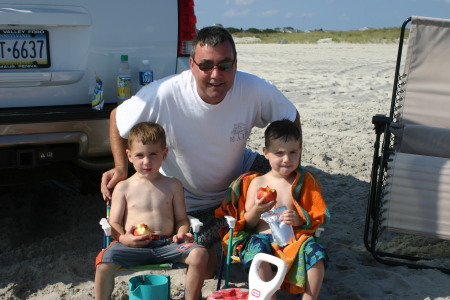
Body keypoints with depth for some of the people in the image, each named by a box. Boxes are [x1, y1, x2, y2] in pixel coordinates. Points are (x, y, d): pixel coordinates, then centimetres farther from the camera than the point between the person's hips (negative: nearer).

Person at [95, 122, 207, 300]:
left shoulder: (173, 186, 13)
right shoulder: (123, 187, 9)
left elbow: (182, 218, 14)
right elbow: (114, 223, 6)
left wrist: (181, 233, -9)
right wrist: (123, 238, -15)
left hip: (167, 244, 2)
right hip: (133, 245, -1)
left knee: (200, 254, -23)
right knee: (105, 261, -29)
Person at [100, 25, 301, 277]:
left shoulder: (255, 90, -27)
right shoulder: (162, 96, -31)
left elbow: (292, 120, -9)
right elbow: (117, 118, -13)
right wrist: (121, 168, -27)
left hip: (239, 175, 2)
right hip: (187, 199, -2)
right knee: (203, 270, -1)